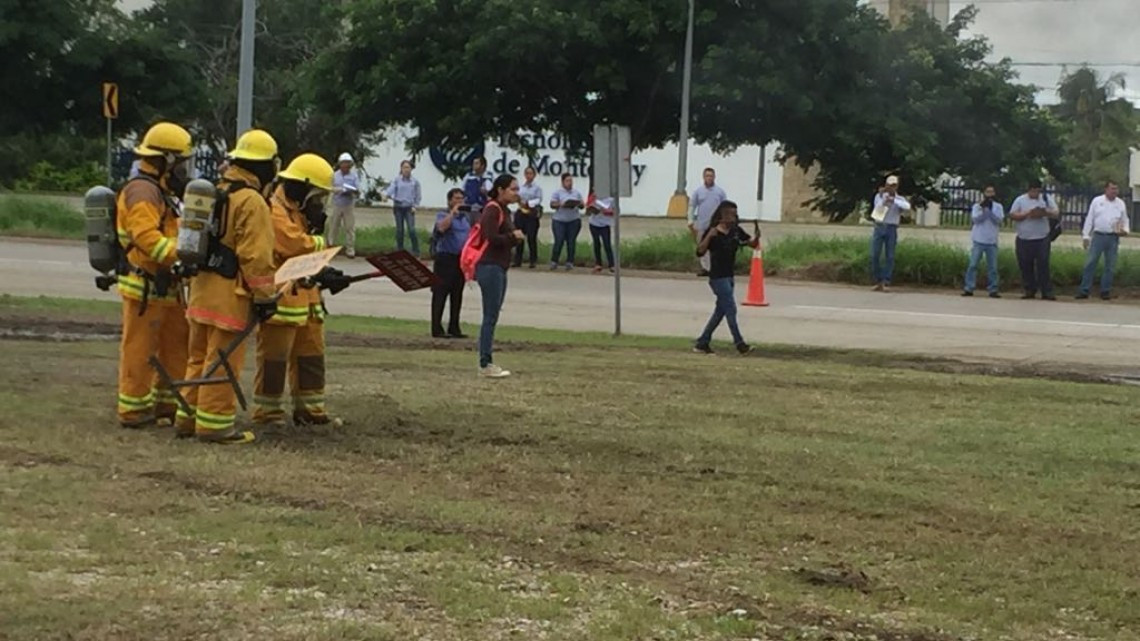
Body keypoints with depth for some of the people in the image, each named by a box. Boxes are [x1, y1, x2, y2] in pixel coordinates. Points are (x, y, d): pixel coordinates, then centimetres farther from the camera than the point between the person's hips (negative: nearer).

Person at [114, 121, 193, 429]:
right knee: (140, 348, -2)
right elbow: (147, 237, -28)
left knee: (176, 343, 15)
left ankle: (167, 403, 25)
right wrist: (183, 255, -33)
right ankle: (134, 410, 4)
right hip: (145, 287, -10)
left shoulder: (158, 192, 19)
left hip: (165, 287, 10)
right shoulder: (142, 191, -16)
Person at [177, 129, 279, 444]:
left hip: (202, 287, 9)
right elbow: (256, 256, -19)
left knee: (200, 356, 17)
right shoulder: (252, 202, -16)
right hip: (231, 292, -9)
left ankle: (188, 416, 22)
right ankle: (214, 422, 2)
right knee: (224, 360, -2)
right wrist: (266, 296, -13)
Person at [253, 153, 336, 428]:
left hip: (305, 296, 10)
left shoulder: (299, 212, 20)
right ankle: (267, 411, 3)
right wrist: (319, 241, -7)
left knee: (311, 354, 12)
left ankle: (310, 408, 19)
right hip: (280, 298, -10)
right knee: (274, 357, -3)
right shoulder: (274, 211, -14)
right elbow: (295, 245, -25)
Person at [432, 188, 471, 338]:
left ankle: (454, 328, 14)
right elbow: (442, 227, -25)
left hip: (462, 259, 7)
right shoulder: (442, 216, -3)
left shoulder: (466, 218, 17)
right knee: (440, 294, -5)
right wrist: (453, 212, -19)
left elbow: (470, 237, 21)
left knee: (457, 295, 9)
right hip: (446, 258, -7)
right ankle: (437, 329, -4)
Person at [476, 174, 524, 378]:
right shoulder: (492, 210, -12)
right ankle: (485, 364, -7)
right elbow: (492, 238, -22)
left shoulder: (503, 210, 18)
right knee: (490, 317, -9)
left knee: (492, 317, 11)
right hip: (490, 267, -10)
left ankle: (487, 363, 14)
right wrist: (513, 236, -8)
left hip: (499, 268, 10)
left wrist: (514, 239, 1)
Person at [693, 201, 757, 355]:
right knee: (730, 309, -7)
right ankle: (739, 343, -3)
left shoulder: (736, 231, 7)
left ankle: (702, 343, 17)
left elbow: (753, 244, 10)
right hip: (717, 277, -8)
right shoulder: (712, 232, -10)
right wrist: (709, 236, -29)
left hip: (729, 277, 8)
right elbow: (700, 251, -17)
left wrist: (756, 237, -12)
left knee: (720, 311, 11)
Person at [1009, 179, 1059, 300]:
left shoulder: (1046, 199, 8)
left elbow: (1057, 213, 6)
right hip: (1024, 240, 0)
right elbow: (1012, 215, -4)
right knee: (1026, 267, 3)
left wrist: (1047, 213, -16)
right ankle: (1029, 291, 13)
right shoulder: (1020, 200, 4)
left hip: (1042, 239, 0)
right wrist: (1028, 214, -16)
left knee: (1043, 265, -5)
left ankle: (1046, 292, -5)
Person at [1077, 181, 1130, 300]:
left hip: (1113, 237, 2)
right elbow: (1089, 219, 3)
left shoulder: (1121, 204, 8)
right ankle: (1084, 290, -2)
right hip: (1098, 235, -2)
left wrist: (1125, 230, -7)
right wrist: (1086, 236, -1)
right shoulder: (1097, 201, 2)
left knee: (1110, 266, 5)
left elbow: (1125, 220, 15)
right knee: (1091, 263, -5)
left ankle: (1105, 291, 13)